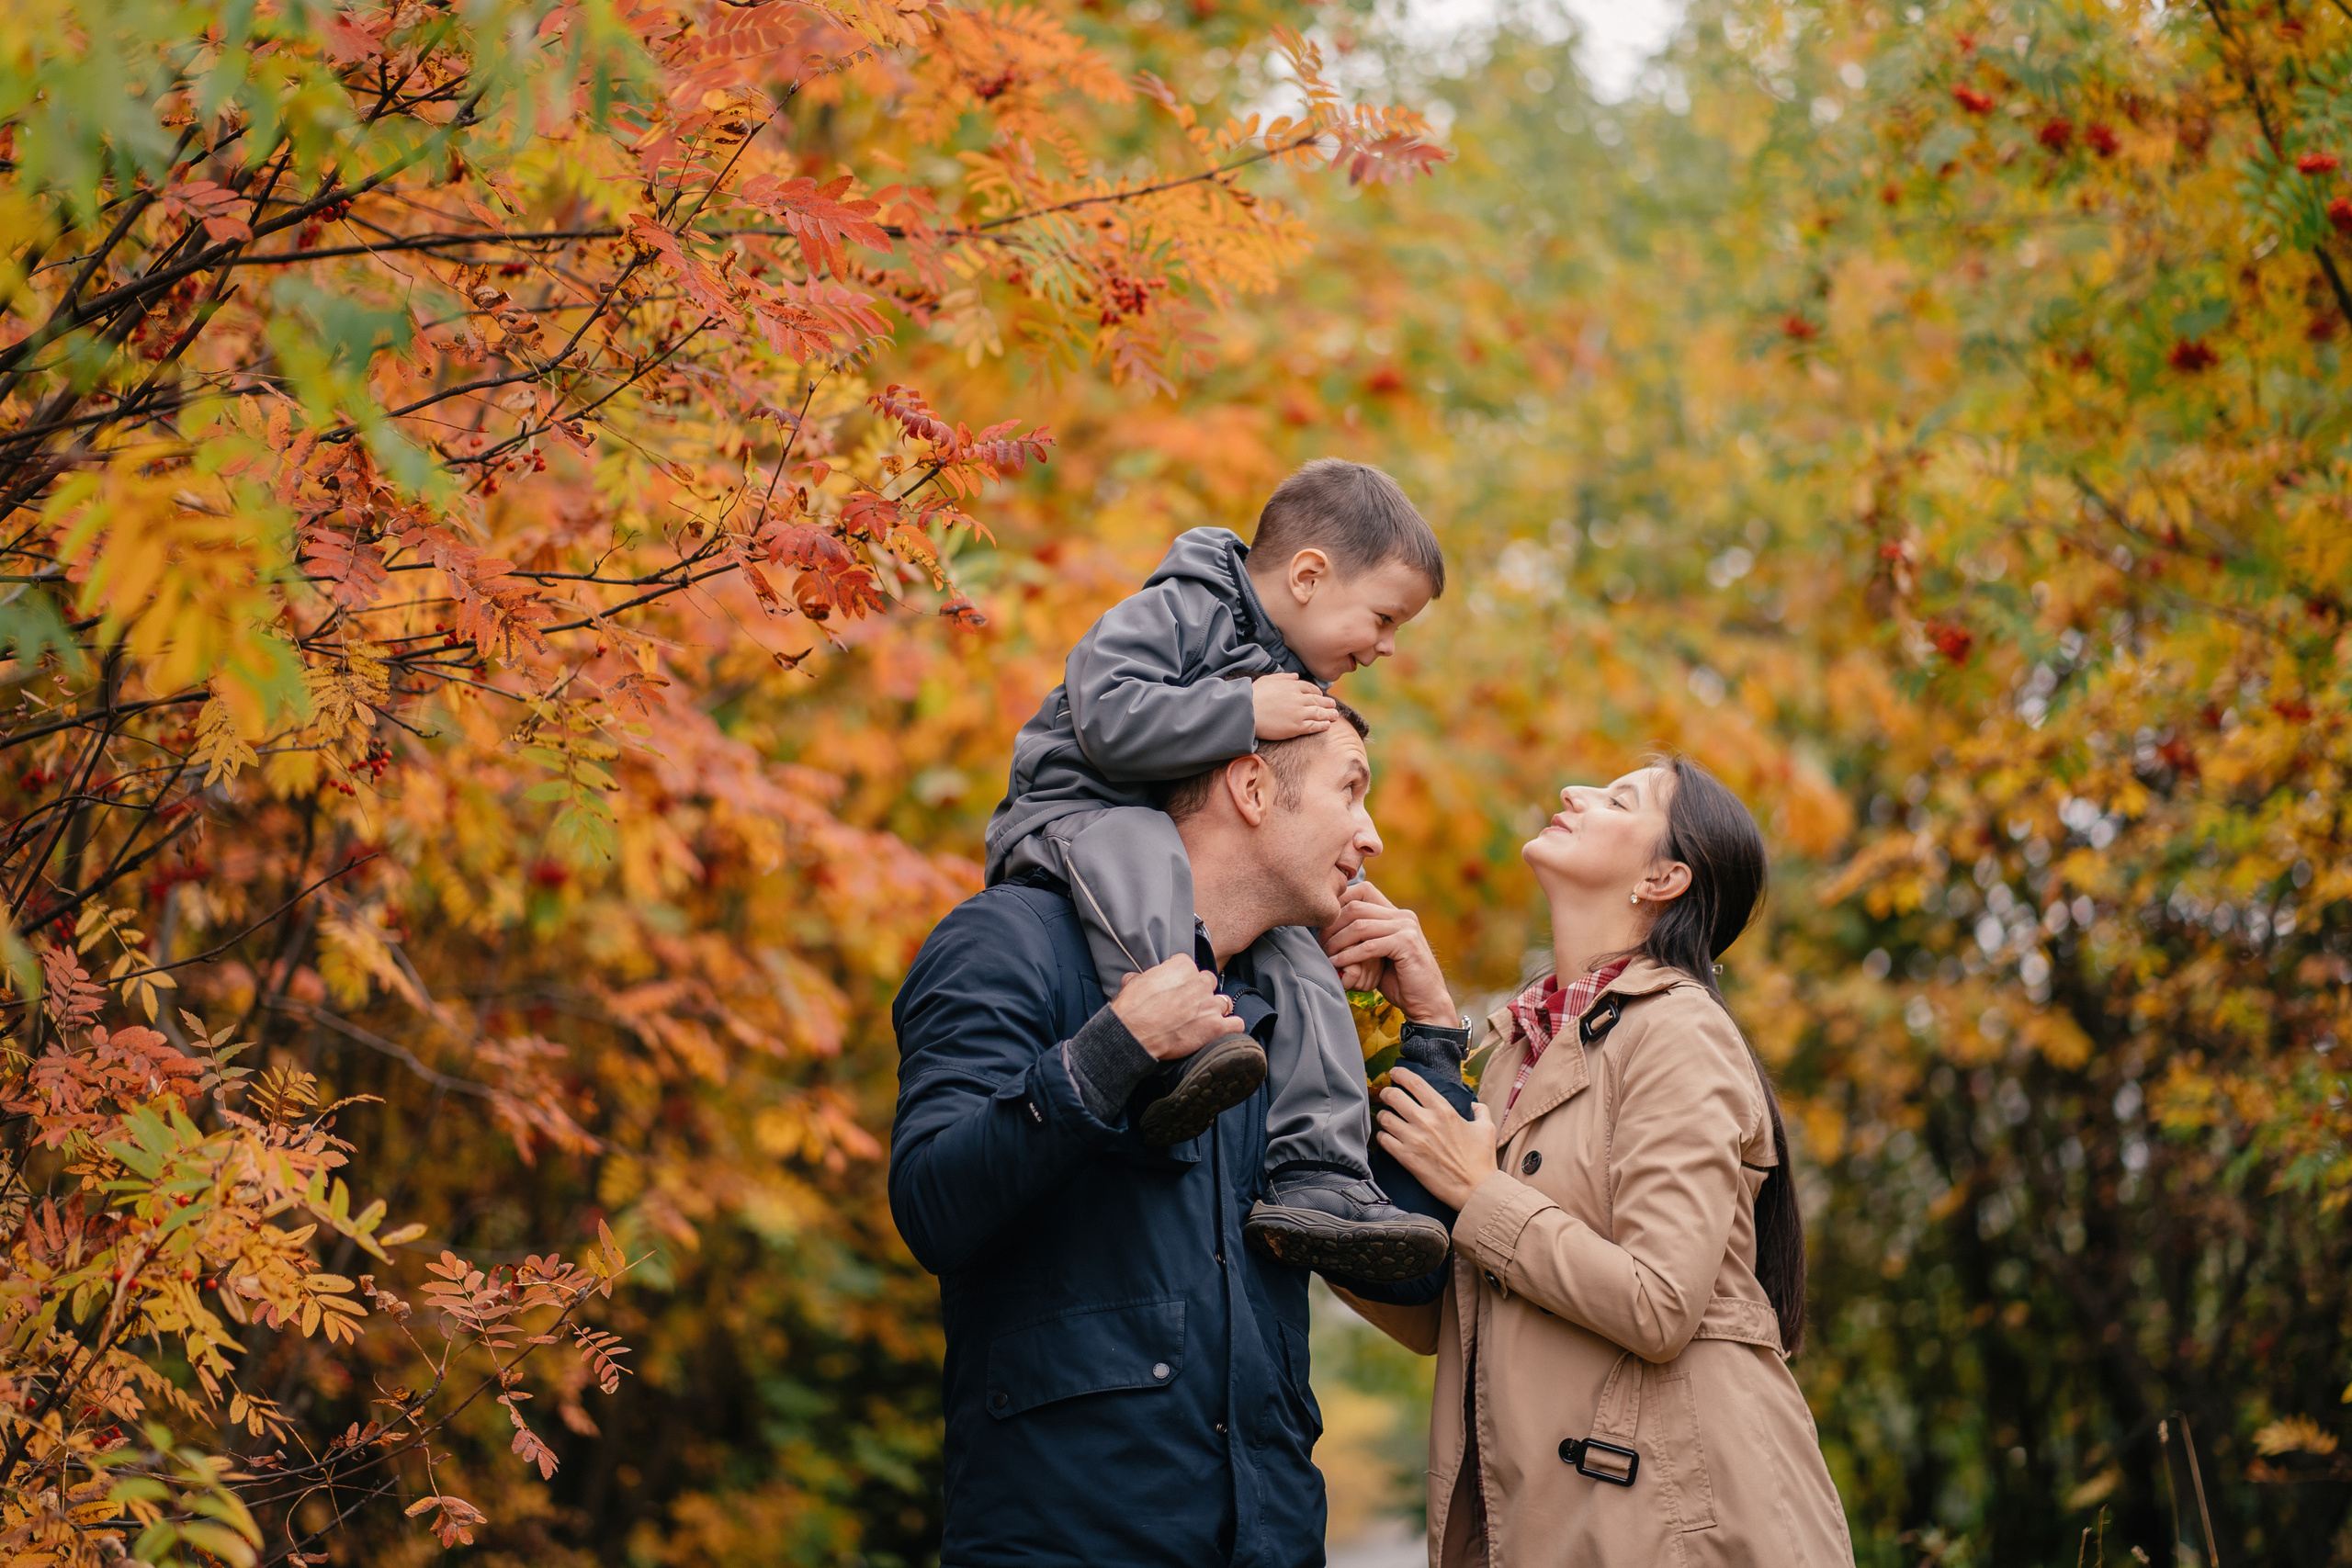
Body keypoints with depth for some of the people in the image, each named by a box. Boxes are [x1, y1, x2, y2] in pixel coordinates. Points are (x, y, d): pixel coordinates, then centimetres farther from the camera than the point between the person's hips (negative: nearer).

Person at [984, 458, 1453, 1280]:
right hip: (1078, 814, -8)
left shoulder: (1297, 682, 17)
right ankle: (1169, 1058, -58)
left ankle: (1315, 1182, -17)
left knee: (1301, 971, -10)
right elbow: (1108, 720, -26)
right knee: (1142, 855, -41)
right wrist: (1246, 713, -25)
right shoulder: (1176, 612, -11)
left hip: (1210, 868, 8)